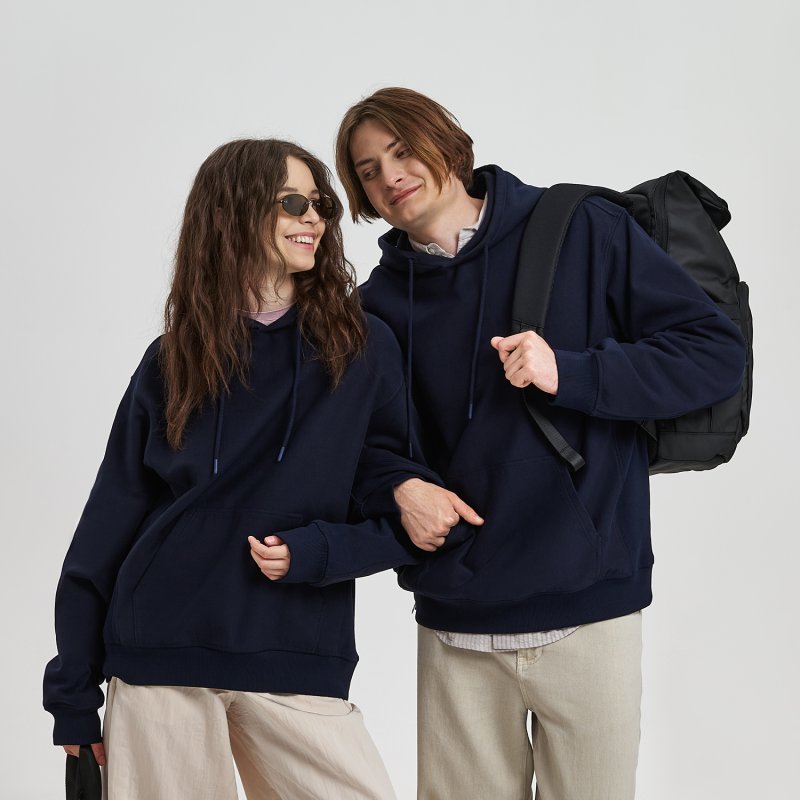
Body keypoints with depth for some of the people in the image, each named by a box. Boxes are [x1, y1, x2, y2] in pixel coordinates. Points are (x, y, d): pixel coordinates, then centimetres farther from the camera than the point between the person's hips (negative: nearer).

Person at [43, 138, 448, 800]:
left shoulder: (363, 347, 3)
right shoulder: (174, 360, 6)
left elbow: (400, 514, 4)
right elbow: (110, 526, 7)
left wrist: (314, 552, -14)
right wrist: (74, 695, 5)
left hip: (297, 663, 0)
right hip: (161, 656, 1)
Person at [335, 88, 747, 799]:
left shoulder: (583, 231, -2)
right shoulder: (383, 301, 8)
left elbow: (718, 353, -6)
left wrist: (569, 373, -17)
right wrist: (397, 487, -9)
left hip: (588, 608, -2)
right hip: (455, 623, 3)